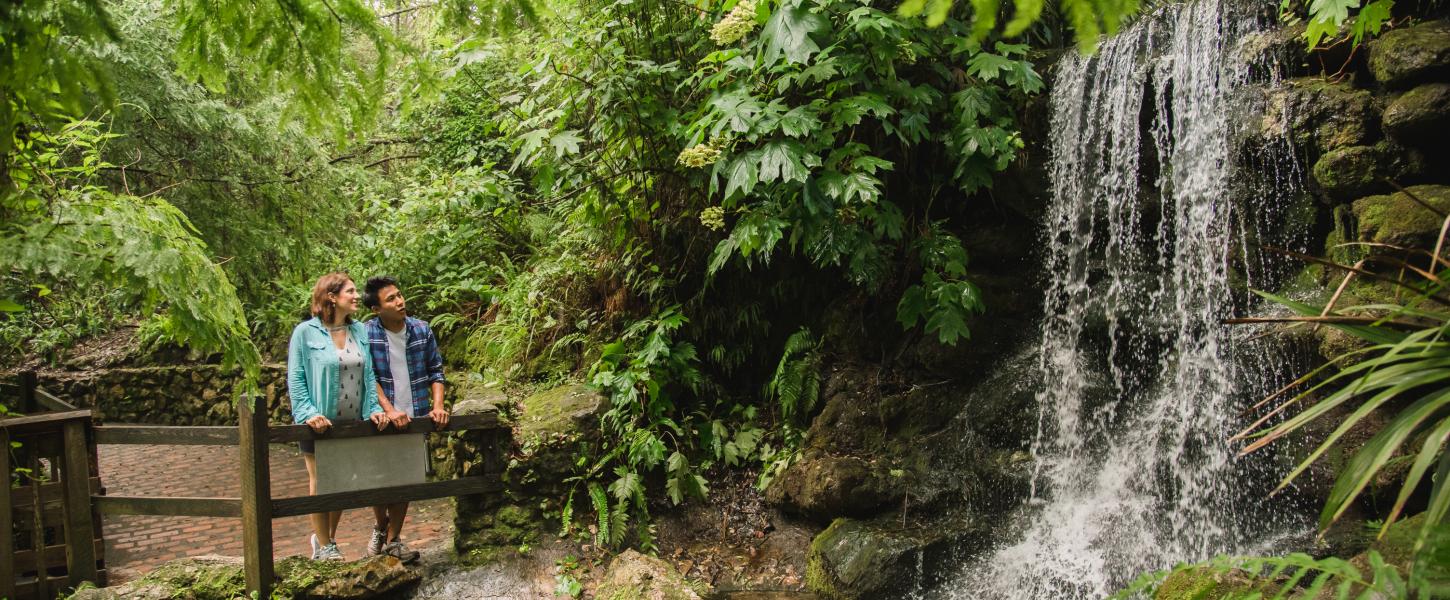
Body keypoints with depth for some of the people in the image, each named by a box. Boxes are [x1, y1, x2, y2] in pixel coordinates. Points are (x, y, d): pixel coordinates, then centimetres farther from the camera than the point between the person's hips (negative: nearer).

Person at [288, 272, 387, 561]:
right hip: (321, 424, -4)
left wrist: (374, 408, -5)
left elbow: (369, 375, 6)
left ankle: (326, 538, 31)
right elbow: (295, 379, -10)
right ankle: (323, 547, 20)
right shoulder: (306, 332, -9)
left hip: (352, 422, 5)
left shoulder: (359, 331, 4)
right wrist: (308, 413, -20)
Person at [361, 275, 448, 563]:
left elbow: (435, 371, 5)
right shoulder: (366, 334, -10)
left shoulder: (422, 331, -2)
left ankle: (393, 538, 24)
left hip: (416, 418, 3)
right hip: (382, 418, -2)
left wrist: (438, 406, -7)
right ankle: (380, 526, 34)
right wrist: (389, 410, -20)